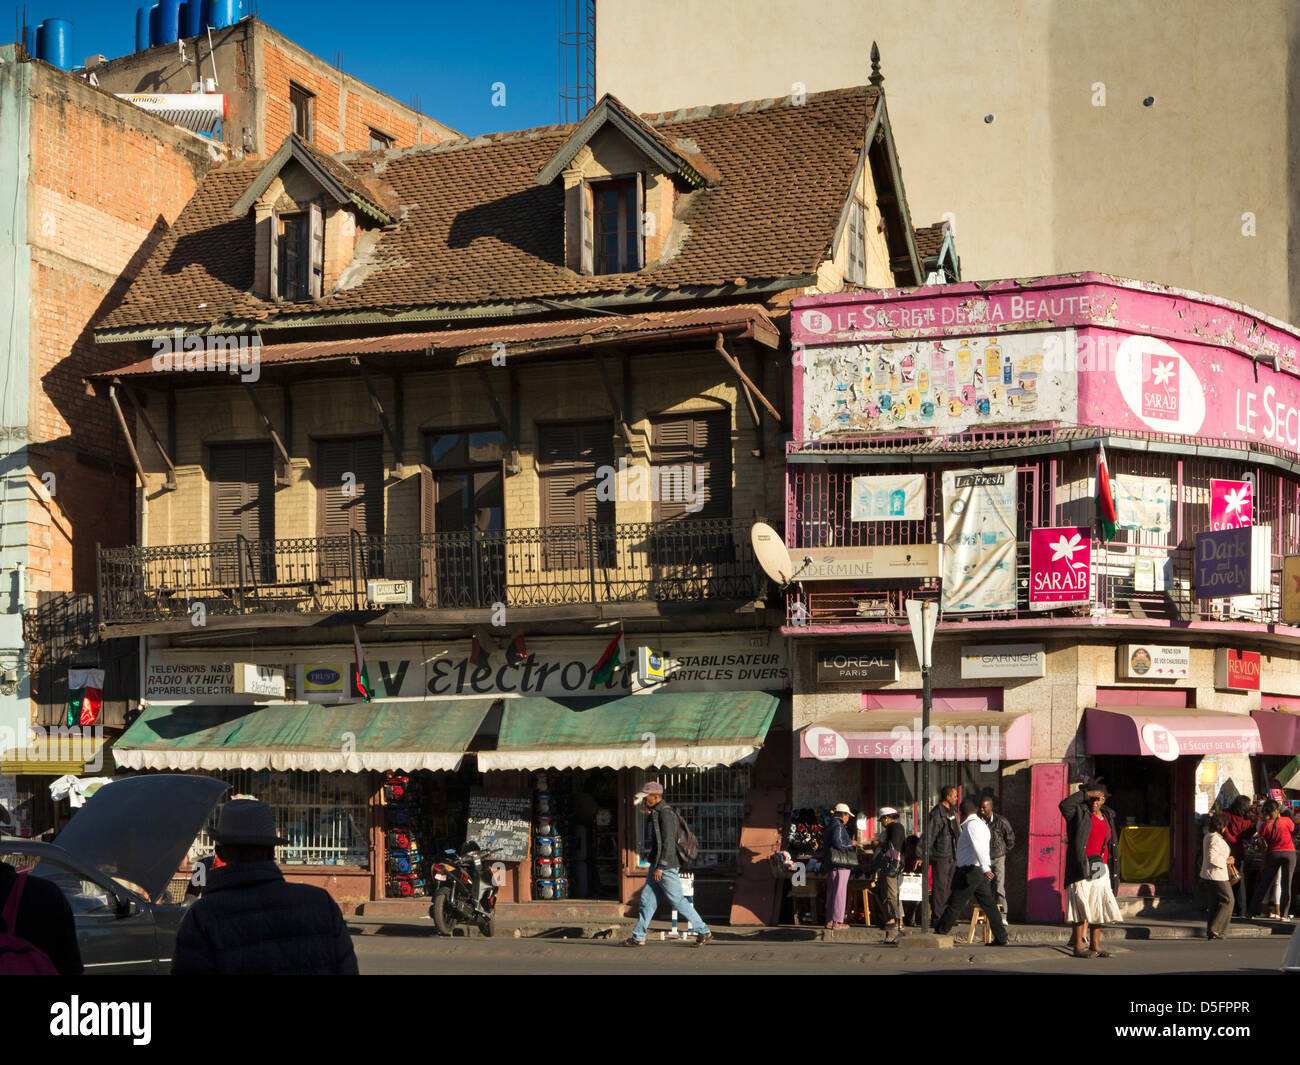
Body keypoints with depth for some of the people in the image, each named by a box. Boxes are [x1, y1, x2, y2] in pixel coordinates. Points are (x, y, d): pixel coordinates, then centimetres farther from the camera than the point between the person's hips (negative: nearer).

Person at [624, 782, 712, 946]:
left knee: (678, 901, -4)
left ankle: (703, 931, 3)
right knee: (647, 900, 7)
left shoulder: (666, 813, -16)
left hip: (666, 867, -10)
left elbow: (668, 842, -22)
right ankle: (638, 937, 10)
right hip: (656, 865, 10)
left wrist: (660, 867, -24)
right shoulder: (656, 813, 15)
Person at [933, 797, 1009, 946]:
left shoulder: (971, 825, -12)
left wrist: (985, 868, -35)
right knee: (989, 904, 7)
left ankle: (940, 933, 4)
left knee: (955, 905, -2)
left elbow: (978, 847, -25)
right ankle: (1001, 938, 5)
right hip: (981, 872, 9)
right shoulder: (981, 824, 17)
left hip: (970, 870, -9)